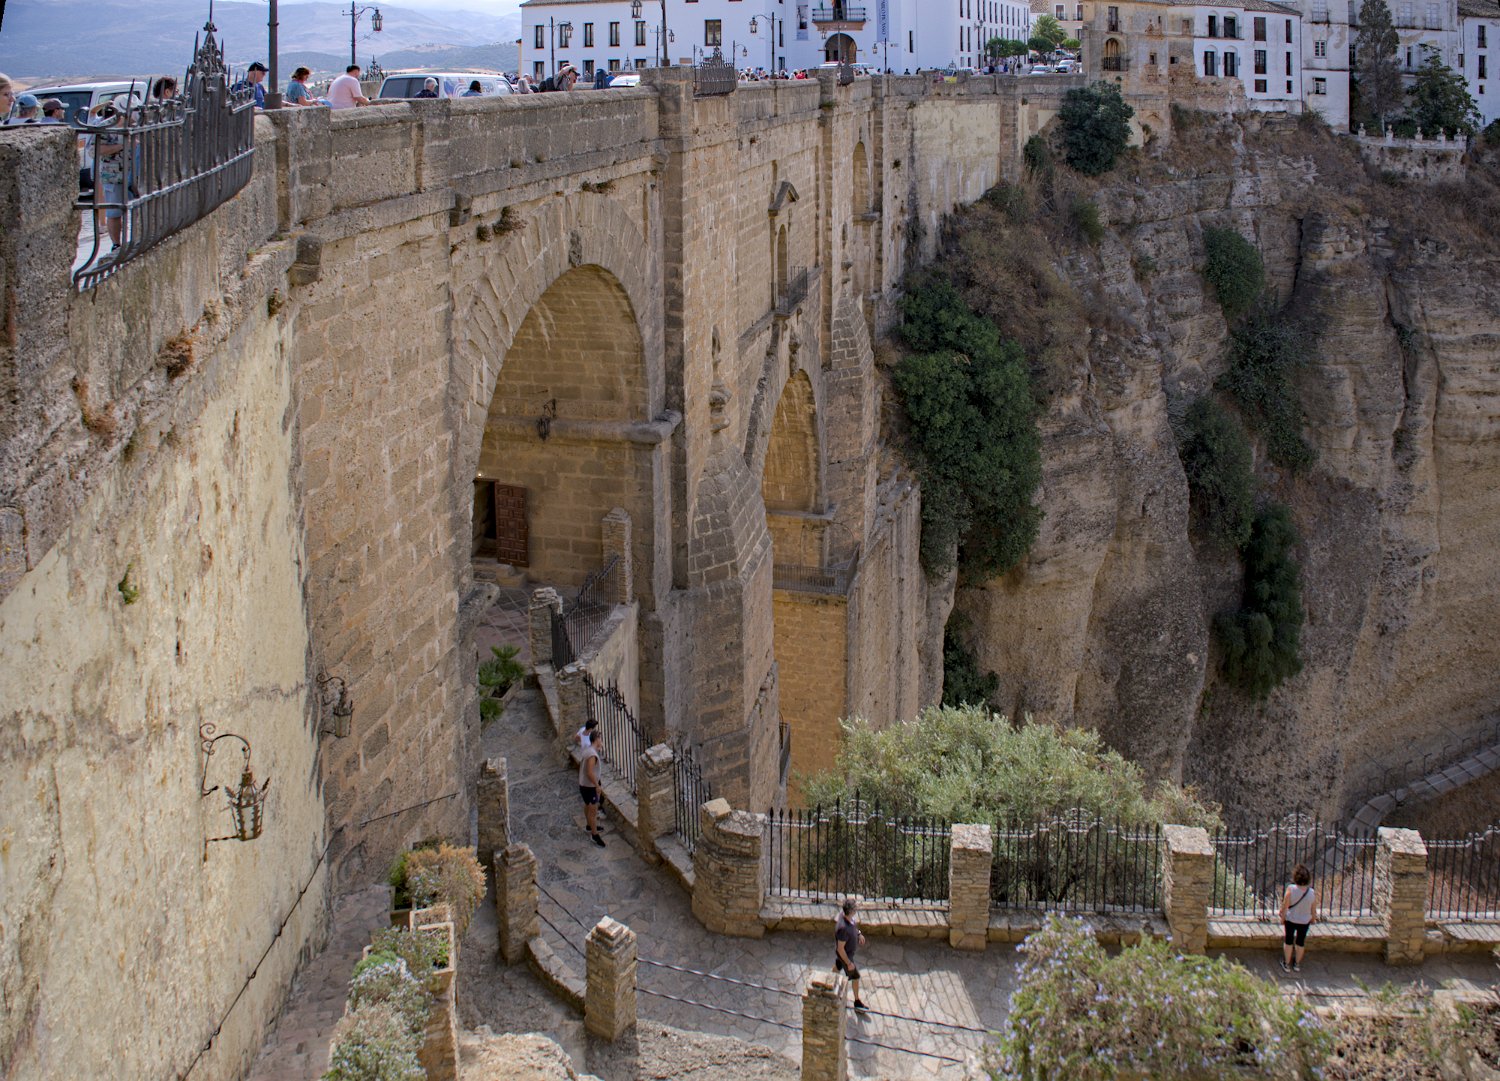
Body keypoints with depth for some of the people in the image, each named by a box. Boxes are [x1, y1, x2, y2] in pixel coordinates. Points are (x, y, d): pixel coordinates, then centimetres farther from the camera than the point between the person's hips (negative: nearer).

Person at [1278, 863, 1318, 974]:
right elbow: (1313, 910, -8)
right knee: (1300, 942, 22)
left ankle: (1287, 964, 33)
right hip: (1305, 921, 1)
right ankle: (1297, 964, 40)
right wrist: (1313, 919, 13)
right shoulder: (1312, 893, -22)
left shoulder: (1290, 889, -28)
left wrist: (1282, 918, -1)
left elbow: (1285, 906, -18)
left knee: (1288, 941, 20)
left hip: (1290, 920, -1)